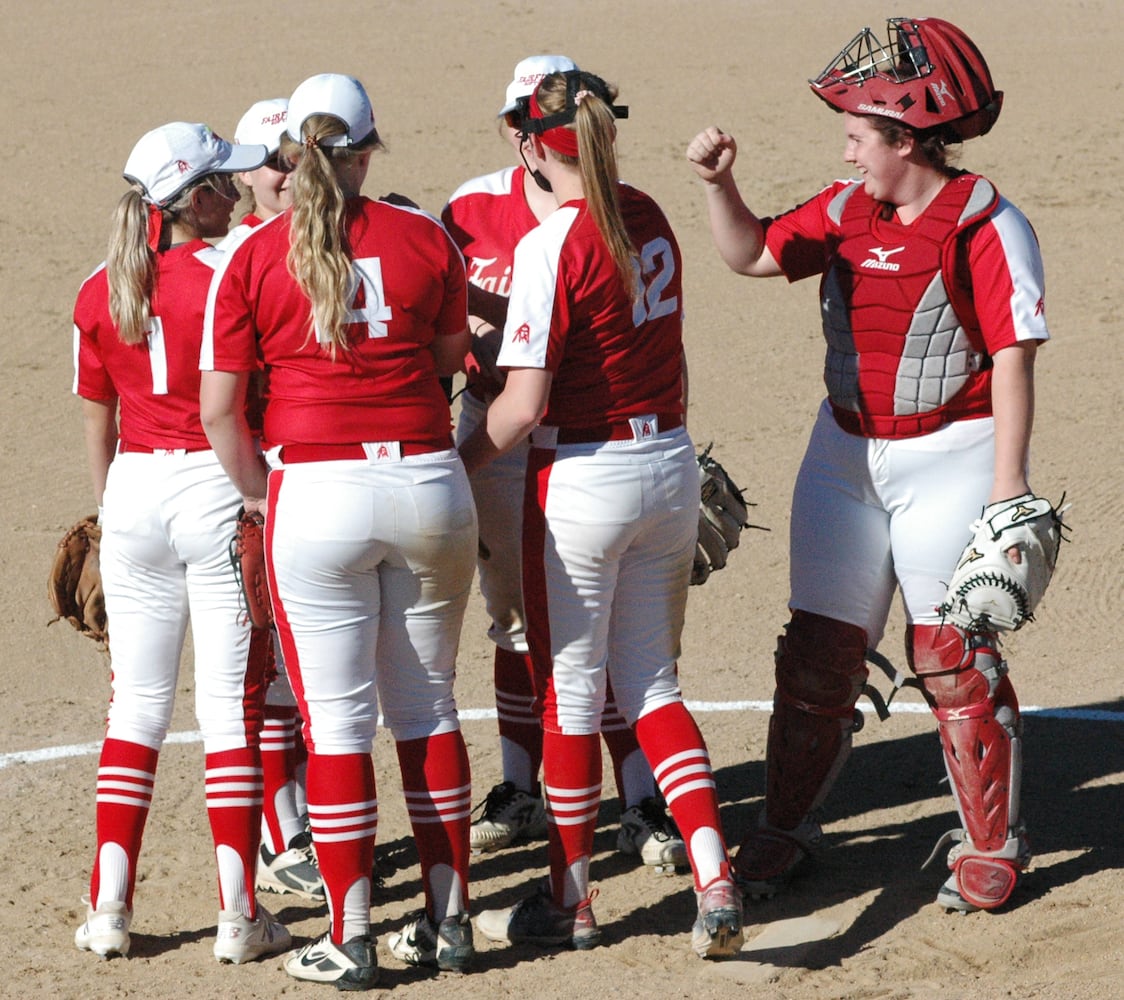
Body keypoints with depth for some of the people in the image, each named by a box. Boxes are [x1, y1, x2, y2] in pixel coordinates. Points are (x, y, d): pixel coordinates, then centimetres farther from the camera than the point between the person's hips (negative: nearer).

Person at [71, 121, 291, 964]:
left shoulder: (99, 292, 5)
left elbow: (98, 425, 12)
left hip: (135, 490, 5)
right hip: (218, 489, -5)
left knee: (137, 703, 12)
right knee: (231, 703, 0)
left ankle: (110, 906, 9)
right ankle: (239, 914, 0)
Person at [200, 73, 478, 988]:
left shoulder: (253, 258, -2)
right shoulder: (426, 238, 2)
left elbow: (219, 410, -4)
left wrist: (260, 497, 9)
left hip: (317, 492, -2)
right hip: (429, 482, 2)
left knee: (336, 719, 3)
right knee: (428, 706, 14)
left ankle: (350, 940, 4)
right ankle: (448, 921, 18)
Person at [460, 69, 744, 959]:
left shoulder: (552, 246, -17)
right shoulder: (649, 220, 4)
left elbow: (523, 406, -19)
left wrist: (452, 472, -7)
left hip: (584, 478, -7)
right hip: (671, 466, 7)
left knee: (569, 692, 7)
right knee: (652, 684, 14)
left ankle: (569, 901, 18)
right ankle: (715, 878, 0)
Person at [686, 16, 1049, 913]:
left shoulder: (986, 227, -15)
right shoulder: (846, 211, 5)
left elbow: (1012, 362, -16)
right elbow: (753, 255, 15)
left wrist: (1007, 485, -19)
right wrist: (720, 183, -2)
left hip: (948, 459, -6)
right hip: (846, 453, 6)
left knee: (954, 658, -2)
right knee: (818, 650, 10)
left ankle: (993, 846, 11)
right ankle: (786, 827, 23)